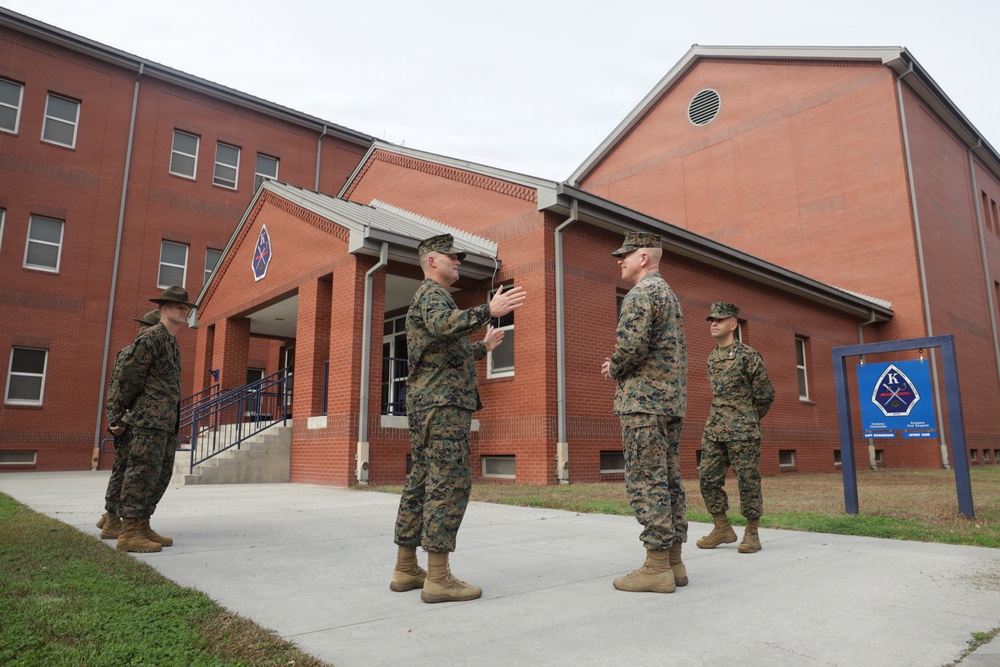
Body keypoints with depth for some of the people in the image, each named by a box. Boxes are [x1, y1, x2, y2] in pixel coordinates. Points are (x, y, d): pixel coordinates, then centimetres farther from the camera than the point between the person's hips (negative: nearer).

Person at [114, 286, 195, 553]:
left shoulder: (173, 343, 20)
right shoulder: (152, 336, -9)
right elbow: (129, 373, -10)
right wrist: (132, 405, 3)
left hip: (168, 422, 9)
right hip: (150, 420, -9)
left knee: (161, 476, 11)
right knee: (143, 473, -8)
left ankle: (142, 527, 18)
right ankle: (129, 533, -4)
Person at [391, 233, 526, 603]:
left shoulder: (432, 297, 27)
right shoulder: (431, 292, -5)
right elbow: (442, 325, -29)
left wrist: (482, 347, 34)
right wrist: (488, 310, -36)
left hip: (427, 405, 11)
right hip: (443, 403, -11)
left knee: (422, 484, 10)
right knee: (449, 483, -11)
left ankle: (405, 570, 15)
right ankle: (438, 579, -9)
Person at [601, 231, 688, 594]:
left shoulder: (640, 294, -9)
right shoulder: (670, 295, 22)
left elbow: (632, 345, -22)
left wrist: (613, 368, -2)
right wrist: (620, 365, 16)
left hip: (643, 401, -10)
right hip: (672, 400, 10)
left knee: (646, 482, -7)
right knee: (669, 481, 9)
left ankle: (657, 567, -4)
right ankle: (673, 562, 14)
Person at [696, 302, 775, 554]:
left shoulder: (748, 355, -6)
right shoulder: (712, 358, 13)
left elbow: (765, 394, 0)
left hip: (742, 431, -6)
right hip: (714, 430, 7)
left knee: (748, 481, 0)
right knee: (708, 479, 4)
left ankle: (752, 534, 12)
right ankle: (723, 528, 17)